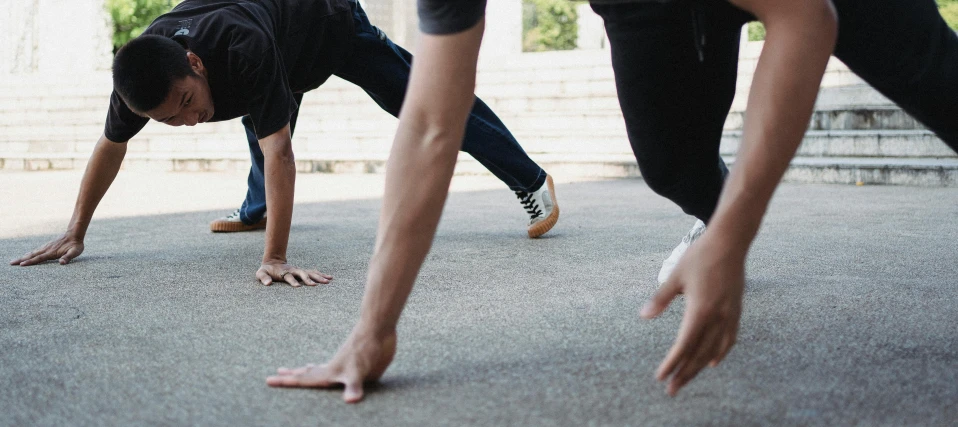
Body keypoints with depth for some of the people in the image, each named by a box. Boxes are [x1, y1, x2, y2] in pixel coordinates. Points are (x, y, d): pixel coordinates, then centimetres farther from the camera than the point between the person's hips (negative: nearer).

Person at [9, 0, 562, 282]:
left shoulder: (241, 50, -49)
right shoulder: (143, 76, -29)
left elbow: (279, 151, -51)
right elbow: (111, 147, -13)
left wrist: (275, 258, -55)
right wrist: (75, 234, -9)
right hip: (288, 57, 7)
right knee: (259, 118, 29)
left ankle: (532, 183, 9)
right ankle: (256, 208, 59)